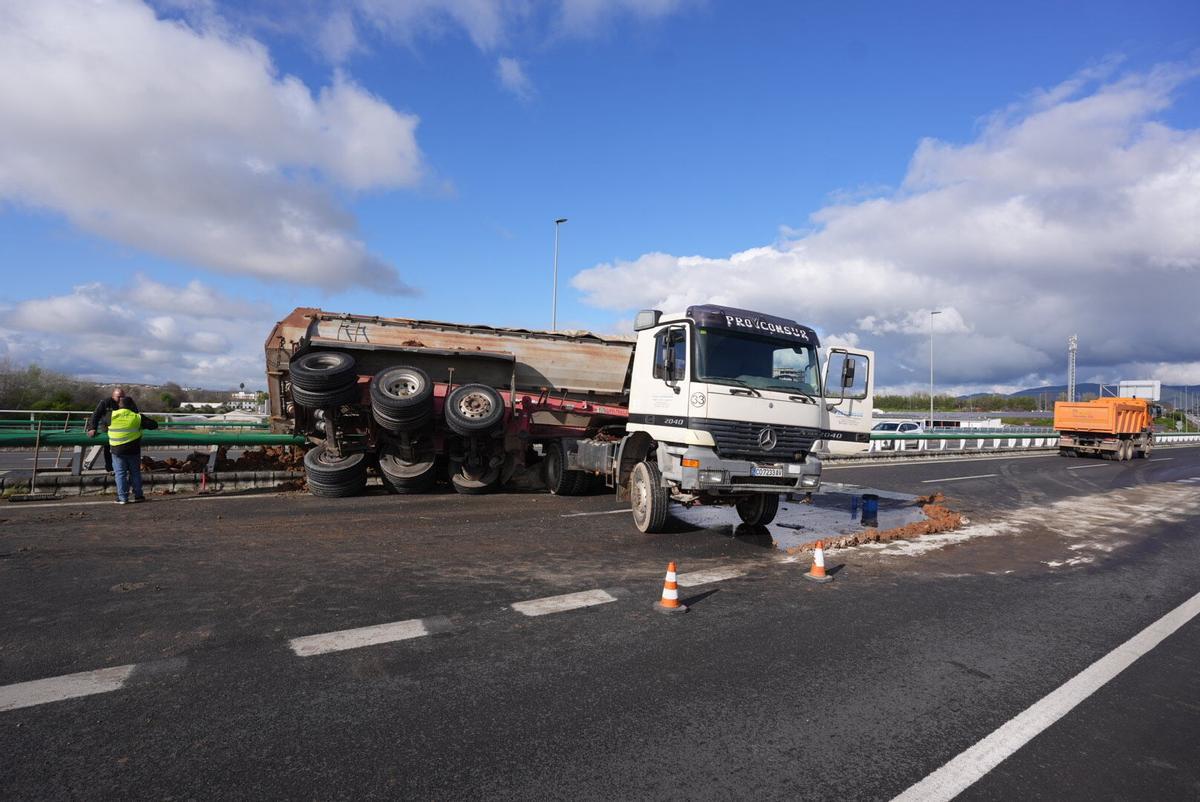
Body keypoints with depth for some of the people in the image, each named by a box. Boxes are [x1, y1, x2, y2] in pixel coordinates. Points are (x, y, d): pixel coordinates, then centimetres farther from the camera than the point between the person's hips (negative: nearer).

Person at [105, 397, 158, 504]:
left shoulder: (112, 415, -4)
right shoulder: (137, 417, -5)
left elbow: (103, 421, 16)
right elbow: (154, 425, -1)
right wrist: (143, 424, 18)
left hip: (117, 450, 0)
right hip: (133, 450, 1)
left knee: (120, 473, 6)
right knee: (135, 472, 12)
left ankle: (123, 497, 6)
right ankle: (137, 495, 15)